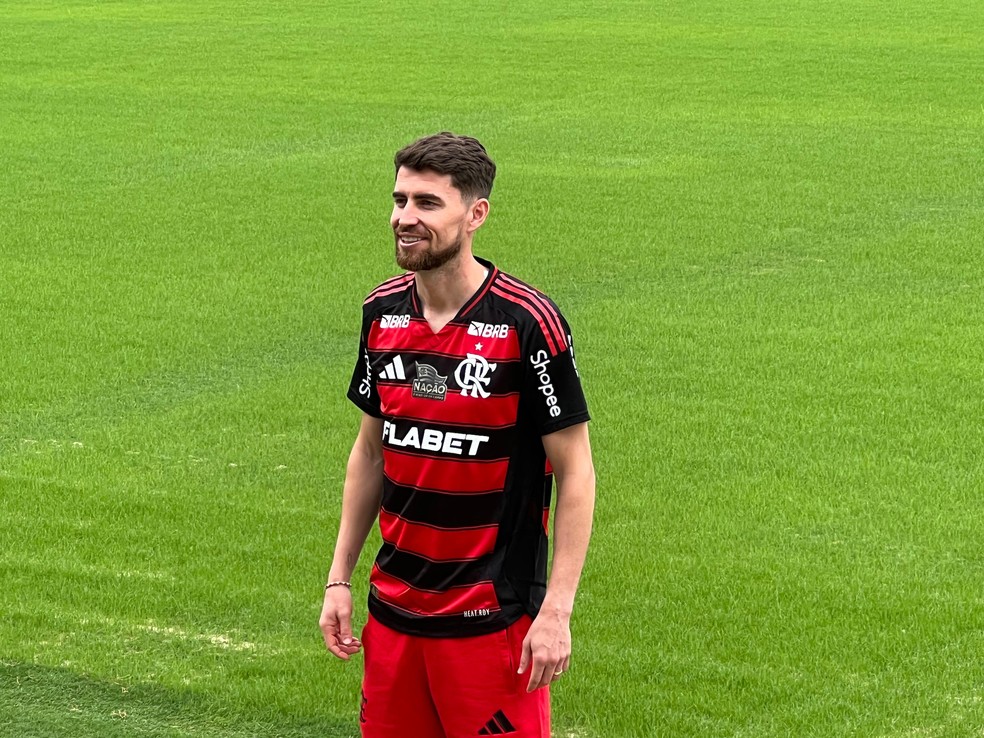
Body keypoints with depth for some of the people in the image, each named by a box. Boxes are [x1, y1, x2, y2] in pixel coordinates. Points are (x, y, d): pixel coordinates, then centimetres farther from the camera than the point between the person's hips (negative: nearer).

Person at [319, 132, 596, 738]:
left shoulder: (527, 322, -13)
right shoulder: (384, 311, 4)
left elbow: (575, 472, -10)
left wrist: (556, 612, -15)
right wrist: (340, 578, 12)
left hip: (493, 615, -5)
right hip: (393, 611, 5)